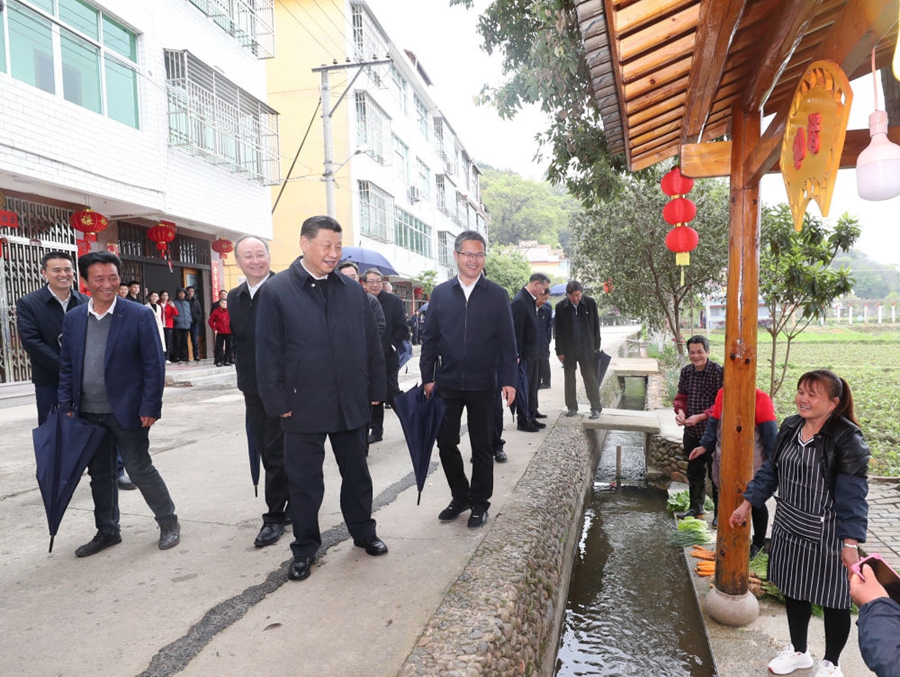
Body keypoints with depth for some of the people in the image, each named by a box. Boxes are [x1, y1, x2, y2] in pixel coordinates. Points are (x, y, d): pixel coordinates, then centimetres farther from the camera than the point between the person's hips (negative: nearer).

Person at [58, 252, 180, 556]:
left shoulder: (139, 315, -8)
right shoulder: (73, 319, 6)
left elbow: (154, 365, -9)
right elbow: (67, 367, 12)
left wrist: (150, 408, -14)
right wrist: (66, 406, 4)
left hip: (126, 411, -5)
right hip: (88, 414, 5)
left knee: (139, 469, 2)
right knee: (99, 474, 15)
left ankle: (169, 522, 20)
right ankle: (107, 531, 31)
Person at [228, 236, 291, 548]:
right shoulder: (235, 297, 10)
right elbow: (237, 341, 16)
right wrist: (243, 381, 14)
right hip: (253, 390, 7)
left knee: (276, 453, 0)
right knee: (267, 453, 14)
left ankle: (275, 516, 13)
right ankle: (293, 504, 29)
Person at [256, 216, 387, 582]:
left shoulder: (353, 290, 5)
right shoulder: (276, 291, -5)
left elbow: (371, 343, 7)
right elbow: (268, 352, -6)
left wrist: (375, 390, 5)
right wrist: (278, 401, -9)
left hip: (351, 403, 3)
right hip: (303, 405, -3)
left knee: (357, 473, 16)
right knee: (304, 480, 10)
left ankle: (363, 532, 35)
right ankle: (305, 548, 26)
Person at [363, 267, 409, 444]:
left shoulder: (394, 301, -1)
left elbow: (402, 329, -4)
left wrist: (391, 347, -11)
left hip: (388, 358, -3)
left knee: (392, 393, -3)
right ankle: (376, 430, 19)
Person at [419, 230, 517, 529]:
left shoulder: (497, 295, -1)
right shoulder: (440, 293, 3)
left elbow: (507, 341, -1)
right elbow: (430, 338, 6)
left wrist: (508, 380, -8)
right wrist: (427, 377, 1)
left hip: (482, 385, -1)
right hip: (447, 384, 2)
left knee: (481, 448, 10)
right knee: (445, 443, 8)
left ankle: (479, 504, 26)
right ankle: (460, 496, 28)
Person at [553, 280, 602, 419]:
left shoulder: (590, 303, -4)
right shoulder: (560, 307, -4)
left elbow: (596, 325, 2)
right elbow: (557, 330, 0)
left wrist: (596, 346, 1)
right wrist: (559, 351, -3)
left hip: (587, 348, -1)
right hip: (568, 350, 1)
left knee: (590, 379, 1)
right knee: (569, 379, 10)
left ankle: (596, 408, 8)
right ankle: (571, 407, 21)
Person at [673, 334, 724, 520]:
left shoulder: (719, 372, -15)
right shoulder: (686, 371, 3)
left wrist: (700, 417, -24)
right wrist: (680, 411, -9)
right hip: (691, 432, 6)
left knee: (716, 473, 5)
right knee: (694, 471, 19)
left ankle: (720, 512, 20)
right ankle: (696, 507, 35)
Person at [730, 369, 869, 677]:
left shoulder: (847, 438, -18)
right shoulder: (790, 427, 1)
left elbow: (852, 493, -20)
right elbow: (771, 470, 10)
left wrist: (851, 542, -23)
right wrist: (746, 504, 10)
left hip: (826, 533, -6)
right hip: (789, 527, 6)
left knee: (833, 599, 11)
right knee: (793, 590, 19)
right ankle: (799, 651, 40)